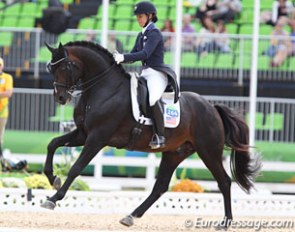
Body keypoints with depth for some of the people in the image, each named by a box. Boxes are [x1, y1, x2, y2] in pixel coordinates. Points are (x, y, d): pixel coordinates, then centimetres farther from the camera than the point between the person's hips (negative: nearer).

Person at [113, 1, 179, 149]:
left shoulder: (154, 34, -9)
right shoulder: (141, 35, 18)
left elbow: (145, 54, -22)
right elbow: (134, 54, 16)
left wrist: (123, 57, -28)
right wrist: (120, 58, -5)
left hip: (157, 73, -10)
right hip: (145, 73, 10)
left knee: (153, 99, -35)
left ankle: (160, 137, -35)